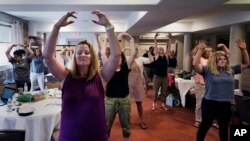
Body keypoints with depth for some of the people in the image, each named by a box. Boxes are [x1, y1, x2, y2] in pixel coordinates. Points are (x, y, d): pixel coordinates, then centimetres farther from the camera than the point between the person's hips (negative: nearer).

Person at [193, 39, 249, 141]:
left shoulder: (231, 71, 6)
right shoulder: (208, 71, -9)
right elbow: (195, 64, -23)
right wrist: (200, 50, -26)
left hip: (226, 105, 5)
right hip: (210, 104, -5)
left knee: (224, 128, 22)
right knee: (205, 126, 12)